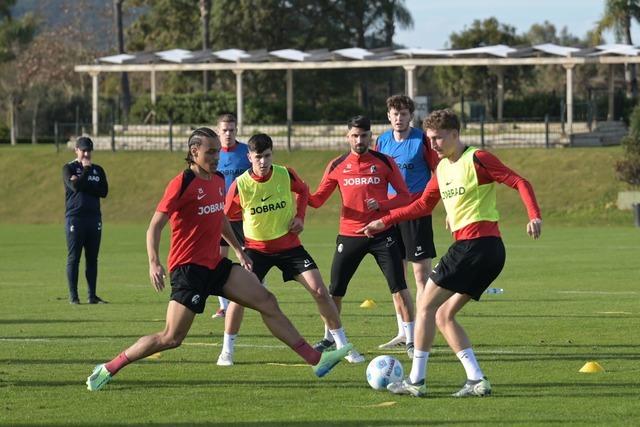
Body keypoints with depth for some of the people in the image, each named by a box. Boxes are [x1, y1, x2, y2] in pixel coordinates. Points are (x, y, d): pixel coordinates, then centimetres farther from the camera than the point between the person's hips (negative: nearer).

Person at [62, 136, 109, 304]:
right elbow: (75, 186, -15)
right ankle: (73, 296, -1)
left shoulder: (97, 170, 14)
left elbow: (104, 191, -1)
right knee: (73, 258, -4)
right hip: (74, 217, -4)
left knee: (92, 259, 5)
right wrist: (86, 169, -6)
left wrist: (82, 183, -9)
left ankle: (92, 295, 10)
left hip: (94, 218, 4)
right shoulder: (69, 168, 3)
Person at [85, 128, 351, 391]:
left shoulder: (219, 180, 10)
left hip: (215, 265, 8)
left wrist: (238, 249, 32)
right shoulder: (182, 184, -14)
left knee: (267, 302, 1)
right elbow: (155, 225, -16)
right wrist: (154, 263, -28)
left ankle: (316, 360, 4)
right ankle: (108, 369, 0)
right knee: (171, 338, -12)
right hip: (189, 268, -8)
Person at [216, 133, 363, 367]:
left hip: (288, 244, 1)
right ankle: (227, 350, 1)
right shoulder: (240, 185, -16)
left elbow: (303, 190, 12)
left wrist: (300, 216, -1)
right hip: (256, 248, -1)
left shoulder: (286, 175, -11)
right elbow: (225, 217, -2)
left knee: (320, 291, -7)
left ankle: (343, 346, 5)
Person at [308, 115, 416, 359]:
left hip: (382, 232, -2)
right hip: (349, 235, 2)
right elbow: (318, 199, 8)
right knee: (335, 290, 5)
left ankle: (411, 340, 0)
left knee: (399, 287, -8)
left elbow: (404, 196, 0)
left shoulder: (384, 162, -1)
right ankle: (329, 338, 24)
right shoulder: (337, 166, 4)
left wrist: (382, 204, -18)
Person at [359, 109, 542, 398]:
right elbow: (423, 205, 28)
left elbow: (519, 183, -13)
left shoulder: (477, 160, -9)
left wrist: (534, 216, -26)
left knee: (426, 306, -4)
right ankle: (477, 380, 3)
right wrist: (384, 222, 24)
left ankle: (416, 380, -2)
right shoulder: (442, 169, 17)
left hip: (476, 243, -9)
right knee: (444, 315, 10)